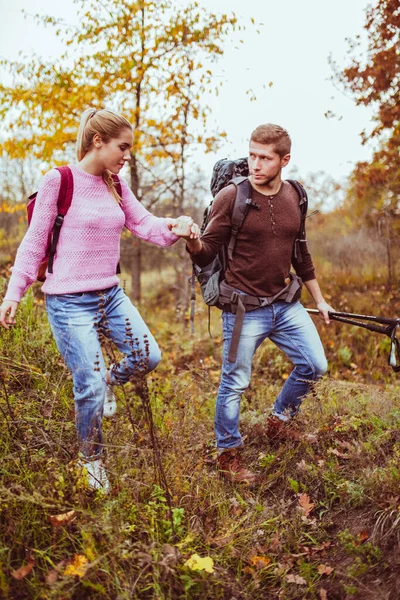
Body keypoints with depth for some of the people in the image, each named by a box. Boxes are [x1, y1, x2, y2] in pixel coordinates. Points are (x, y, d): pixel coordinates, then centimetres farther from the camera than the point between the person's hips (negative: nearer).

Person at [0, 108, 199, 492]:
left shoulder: (115, 186, 7)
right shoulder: (58, 181, -11)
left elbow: (144, 224, 3)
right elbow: (34, 243, -7)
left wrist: (175, 228, -18)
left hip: (111, 295, 6)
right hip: (70, 302, -6)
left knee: (148, 356, 2)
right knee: (89, 388, -1)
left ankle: (110, 380, 36)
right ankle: (91, 460, 25)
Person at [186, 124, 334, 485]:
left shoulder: (295, 197, 4)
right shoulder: (231, 197, -12)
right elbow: (207, 255, -11)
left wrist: (319, 299, 20)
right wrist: (193, 242, -34)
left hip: (285, 303, 6)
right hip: (244, 307, -5)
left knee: (315, 365, 9)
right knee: (235, 383, 2)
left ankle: (280, 420, 35)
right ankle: (228, 455, 24)